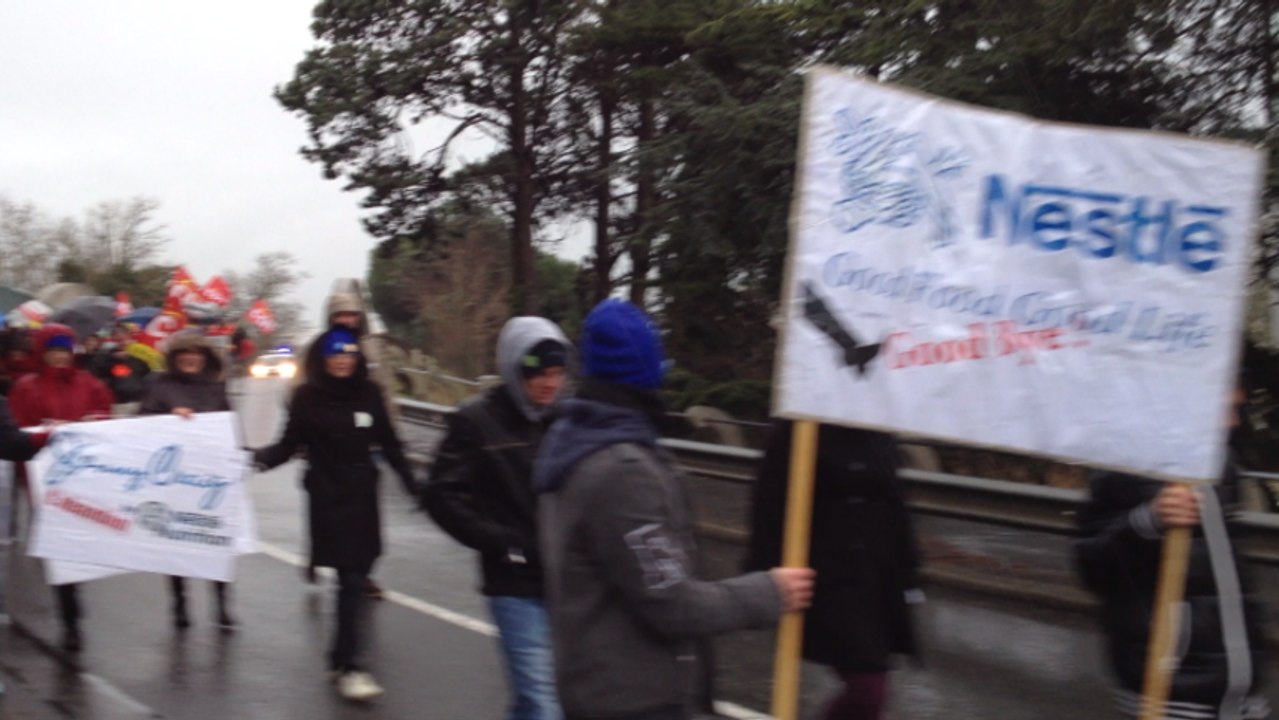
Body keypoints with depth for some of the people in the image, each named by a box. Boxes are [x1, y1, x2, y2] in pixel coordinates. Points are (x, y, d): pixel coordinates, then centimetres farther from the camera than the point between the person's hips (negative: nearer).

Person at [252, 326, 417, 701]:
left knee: (358, 572, 8)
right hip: (328, 496, -4)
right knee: (350, 579, -8)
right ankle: (346, 665, -3)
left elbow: (389, 444, 9)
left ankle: (343, 657, 26)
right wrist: (261, 457, -24)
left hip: (363, 494, 4)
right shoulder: (307, 397, -6)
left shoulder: (369, 393, 3)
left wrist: (412, 484, 9)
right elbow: (289, 445, -5)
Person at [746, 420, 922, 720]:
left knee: (870, 688, 10)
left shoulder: (881, 437, 8)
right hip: (825, 577, -6)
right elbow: (770, 507, -11)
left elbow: (893, 508, 13)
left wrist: (906, 574, 10)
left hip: (877, 579, 6)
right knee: (868, 688, -11)